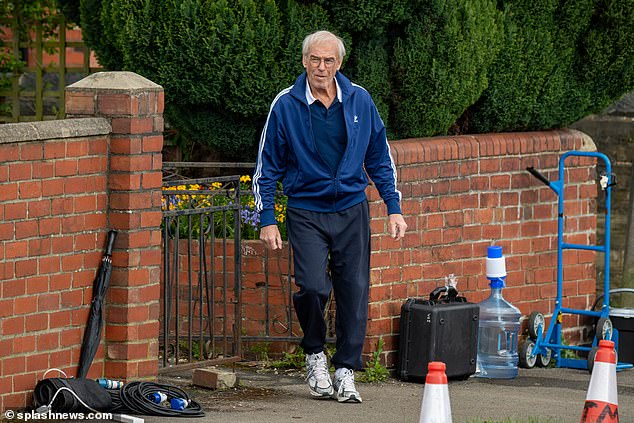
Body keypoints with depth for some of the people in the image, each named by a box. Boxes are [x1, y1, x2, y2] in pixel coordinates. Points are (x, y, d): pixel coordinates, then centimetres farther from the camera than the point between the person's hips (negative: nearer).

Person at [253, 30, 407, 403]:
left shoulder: (359, 101, 1)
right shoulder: (286, 105, -5)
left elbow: (380, 159, 11)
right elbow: (268, 167, 3)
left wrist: (394, 209, 6)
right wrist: (267, 221, -2)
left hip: (352, 210, 2)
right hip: (306, 212, -2)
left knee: (355, 290, -1)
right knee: (313, 286, -17)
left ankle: (346, 372, 10)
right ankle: (315, 354, 9)